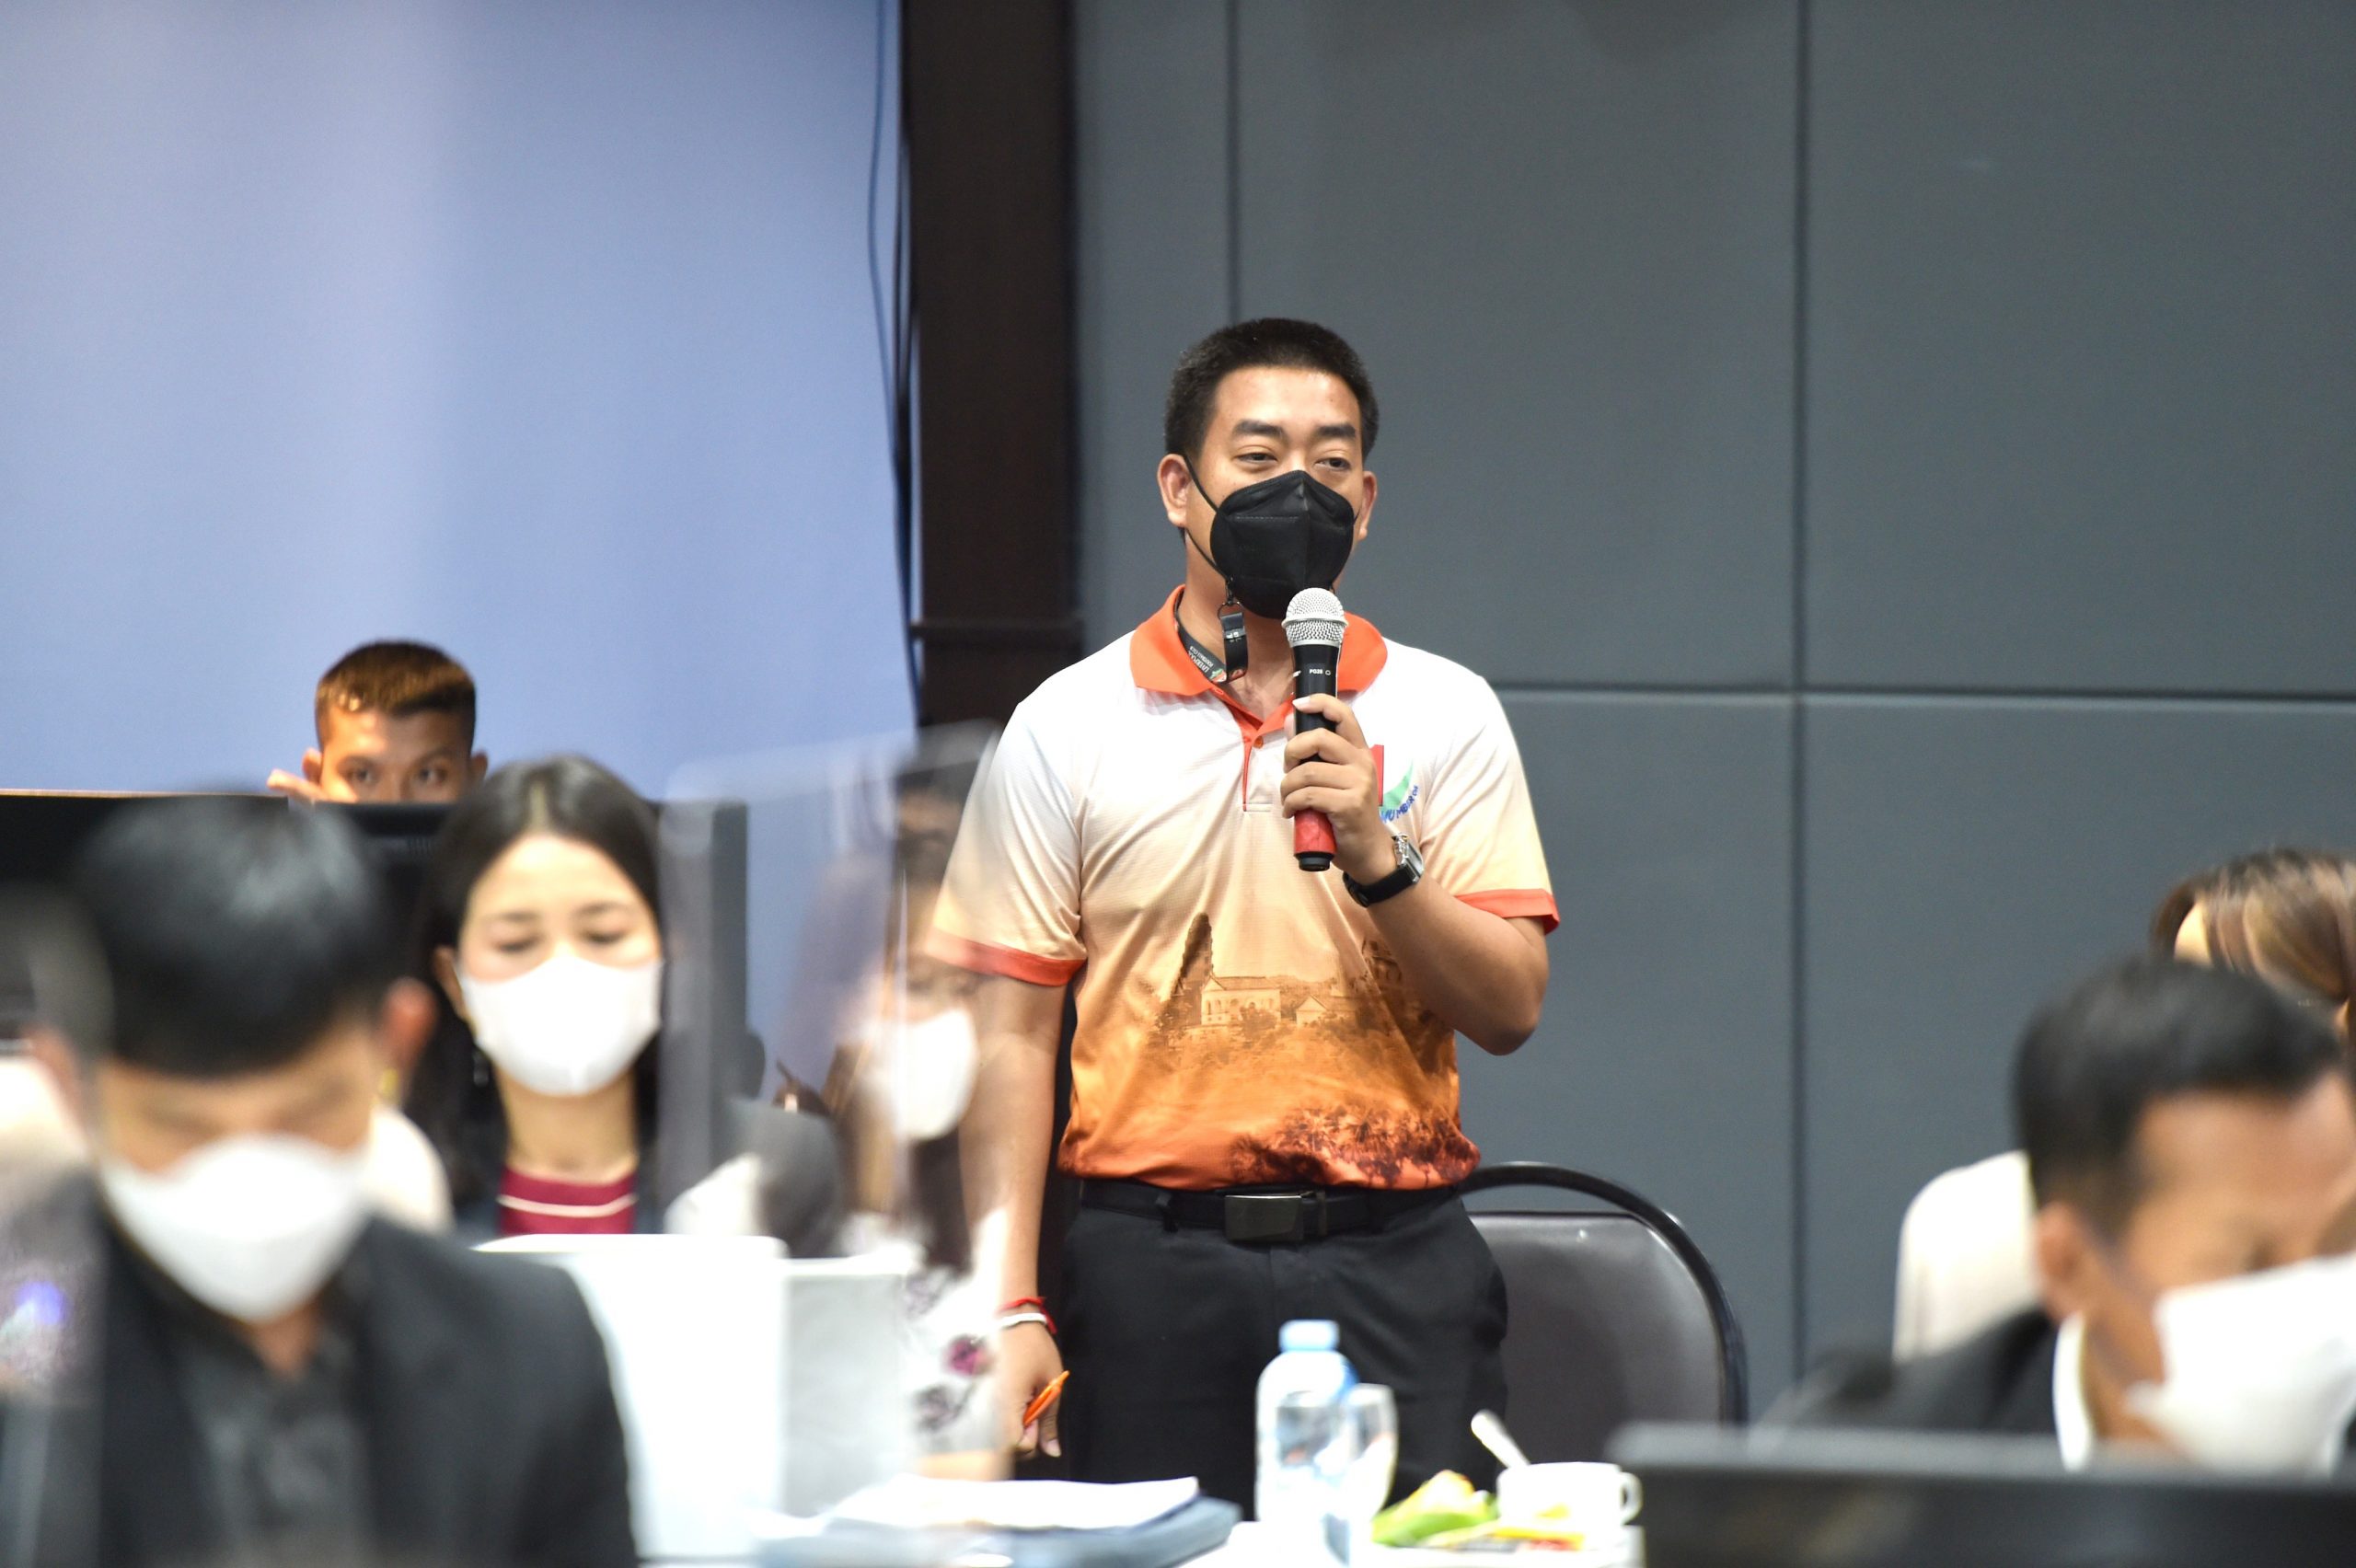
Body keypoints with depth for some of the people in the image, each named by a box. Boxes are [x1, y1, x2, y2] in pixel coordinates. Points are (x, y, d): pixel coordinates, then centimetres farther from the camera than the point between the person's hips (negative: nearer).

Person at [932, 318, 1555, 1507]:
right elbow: (1012, 1032, 3)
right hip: (1154, 1263, 0)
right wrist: (1013, 1306, -4)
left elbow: (1510, 1008, 0)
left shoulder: (1445, 715, 7)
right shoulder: (1066, 727, 5)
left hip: (1389, 1266, 0)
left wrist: (1376, 857, -16)